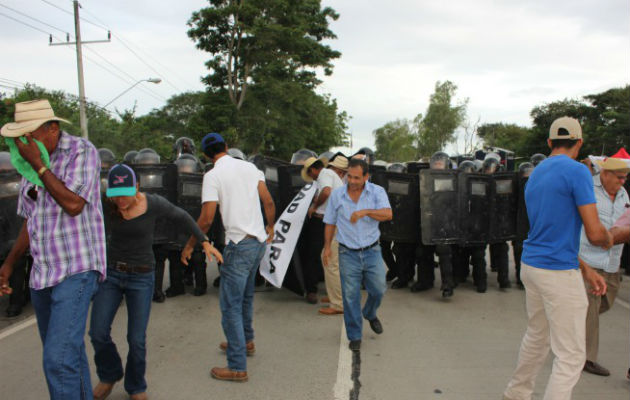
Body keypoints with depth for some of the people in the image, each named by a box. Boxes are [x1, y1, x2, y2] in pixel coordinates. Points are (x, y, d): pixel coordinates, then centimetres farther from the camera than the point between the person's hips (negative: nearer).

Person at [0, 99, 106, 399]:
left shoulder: (82, 151, -9)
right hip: (42, 273, 7)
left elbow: (73, 204, -21)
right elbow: (30, 221, 18)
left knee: (58, 359, -15)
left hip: (77, 270, -7)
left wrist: (38, 165, -17)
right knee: (68, 354, 15)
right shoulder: (31, 163, 11)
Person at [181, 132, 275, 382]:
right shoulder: (250, 167, 9)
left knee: (230, 304, -2)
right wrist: (270, 226, 25)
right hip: (259, 241, 7)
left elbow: (207, 218, -14)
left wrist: (190, 245, -1)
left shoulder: (213, 176, -9)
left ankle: (238, 367, 0)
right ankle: (246, 341, 42)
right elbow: (269, 203, 7)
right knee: (246, 296, 25)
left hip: (239, 244, -7)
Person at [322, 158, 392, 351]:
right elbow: (330, 223, 8)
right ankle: (355, 336, 16)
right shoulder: (337, 195, 0)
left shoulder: (377, 192, -4)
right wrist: (327, 246, 2)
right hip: (348, 253, 0)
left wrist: (366, 211, -32)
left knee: (378, 289, 5)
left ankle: (370, 314, 40)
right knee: (350, 296, 1)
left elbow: (387, 214, -19)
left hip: (372, 251, 0)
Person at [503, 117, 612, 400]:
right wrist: (609, 240, 7)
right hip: (559, 274, -9)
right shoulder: (577, 171, -13)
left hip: (530, 266, 9)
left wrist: (585, 270, 16)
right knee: (571, 355, 1)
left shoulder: (535, 174, 12)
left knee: (536, 338, 25)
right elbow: (594, 234, -18)